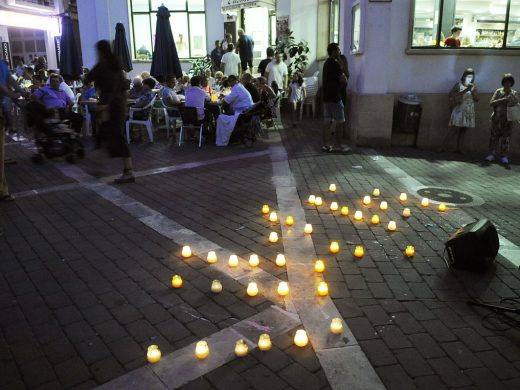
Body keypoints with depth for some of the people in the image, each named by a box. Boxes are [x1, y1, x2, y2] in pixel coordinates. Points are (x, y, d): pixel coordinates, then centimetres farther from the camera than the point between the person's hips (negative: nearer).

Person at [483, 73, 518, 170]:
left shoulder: (515, 94, 7)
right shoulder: (498, 91, 2)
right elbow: (491, 103, -6)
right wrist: (503, 99, -18)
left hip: (508, 119, 1)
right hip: (497, 118, -1)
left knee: (506, 138, 0)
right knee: (494, 136, 2)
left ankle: (504, 158, 4)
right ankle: (491, 156, 9)